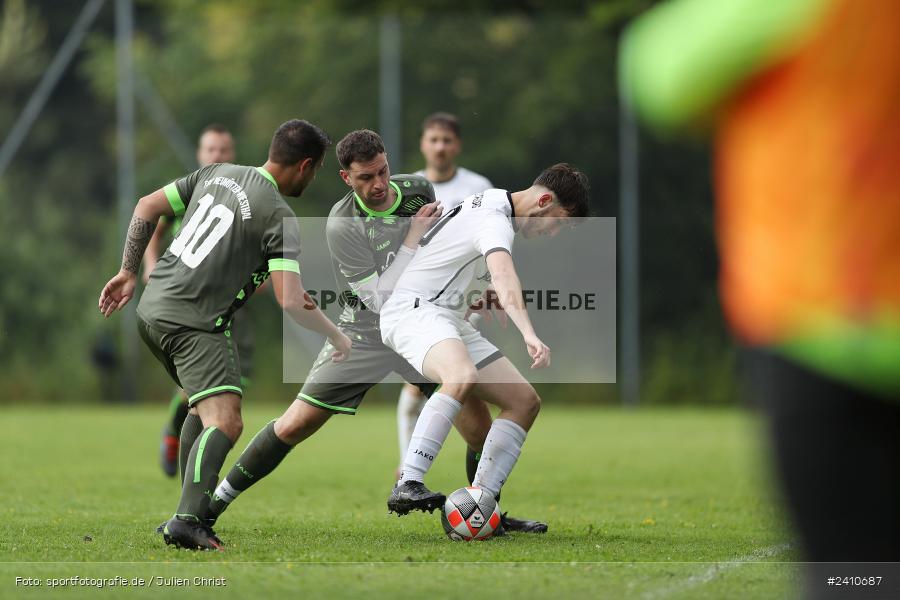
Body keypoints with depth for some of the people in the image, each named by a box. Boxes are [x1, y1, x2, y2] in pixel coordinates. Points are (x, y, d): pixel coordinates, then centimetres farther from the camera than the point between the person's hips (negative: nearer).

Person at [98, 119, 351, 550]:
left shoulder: (218, 173, 12)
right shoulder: (279, 217, -10)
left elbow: (147, 207, 15)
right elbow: (291, 302, -16)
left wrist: (128, 272, 22)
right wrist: (337, 338, -1)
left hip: (151, 309, 9)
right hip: (193, 323, -9)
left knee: (204, 409, 25)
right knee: (225, 422, -18)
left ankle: (193, 511, 21)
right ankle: (187, 521, -36)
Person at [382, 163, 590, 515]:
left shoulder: (494, 201, 14)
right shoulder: (494, 220, -19)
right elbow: (504, 277, -39)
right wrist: (529, 334, -53)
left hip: (448, 315, 11)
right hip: (413, 309, -11)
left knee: (525, 402, 1)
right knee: (463, 377, -40)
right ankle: (406, 488, -44)